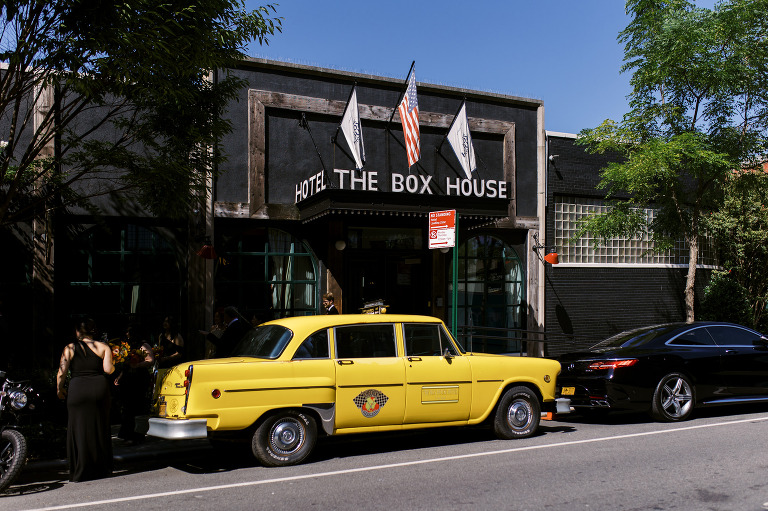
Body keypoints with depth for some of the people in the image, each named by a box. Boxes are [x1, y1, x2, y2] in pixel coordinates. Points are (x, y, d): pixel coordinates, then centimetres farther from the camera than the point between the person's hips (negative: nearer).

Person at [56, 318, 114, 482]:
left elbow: (61, 371, -3)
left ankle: (80, 472, 7)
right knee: (100, 429, 12)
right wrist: (113, 368, 16)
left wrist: (59, 389, 10)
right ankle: (102, 469, 19)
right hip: (99, 387, 1)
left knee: (79, 429, 6)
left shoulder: (70, 348, 4)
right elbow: (108, 369, -5)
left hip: (77, 389, -1)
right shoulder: (103, 347, 6)